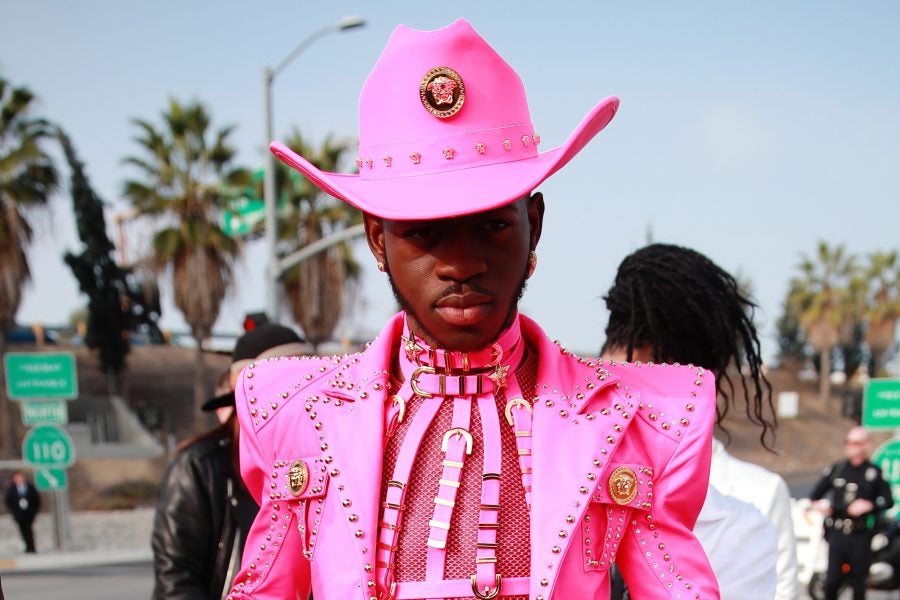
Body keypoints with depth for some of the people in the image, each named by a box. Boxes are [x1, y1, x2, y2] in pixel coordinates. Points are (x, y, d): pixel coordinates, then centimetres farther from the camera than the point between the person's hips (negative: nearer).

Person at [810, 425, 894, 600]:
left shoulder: (874, 472, 1)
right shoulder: (836, 469, 8)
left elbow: (888, 501, -2)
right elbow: (814, 495, 13)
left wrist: (870, 506, -19)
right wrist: (821, 505, -8)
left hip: (860, 535, -2)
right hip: (837, 533, 2)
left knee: (858, 583, 6)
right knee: (831, 581, -3)